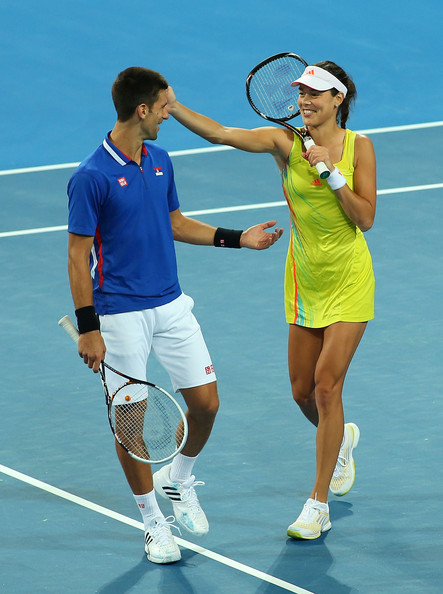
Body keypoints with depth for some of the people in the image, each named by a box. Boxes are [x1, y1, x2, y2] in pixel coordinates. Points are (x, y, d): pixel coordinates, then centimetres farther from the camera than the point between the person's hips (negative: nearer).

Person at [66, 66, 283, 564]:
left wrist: (238, 238, 13)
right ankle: (153, 521, 16)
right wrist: (88, 329, -15)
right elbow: (78, 255, -13)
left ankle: (177, 479, 31)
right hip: (120, 315, -6)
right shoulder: (91, 177, -15)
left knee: (205, 402, 4)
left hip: (172, 306, 6)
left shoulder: (160, 161, 6)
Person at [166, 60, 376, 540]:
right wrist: (175, 108, -31)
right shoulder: (285, 143, -6)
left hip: (349, 282, -3)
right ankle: (341, 439, 45)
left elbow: (365, 218, -12)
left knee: (326, 385, -10)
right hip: (305, 280, 3)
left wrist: (333, 172, -21)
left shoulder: (358, 146, -8)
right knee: (303, 391, 9)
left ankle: (318, 504, -3)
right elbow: (220, 133, -19)